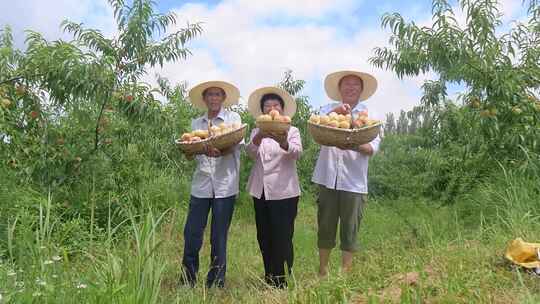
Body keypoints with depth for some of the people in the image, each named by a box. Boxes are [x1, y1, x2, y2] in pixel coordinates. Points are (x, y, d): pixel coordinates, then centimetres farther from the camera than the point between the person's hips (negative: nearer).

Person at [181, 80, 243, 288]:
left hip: (225, 185, -2)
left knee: (219, 237, 5)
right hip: (201, 184, 3)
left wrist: (219, 152, -28)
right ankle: (187, 280, 20)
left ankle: (216, 283, 19)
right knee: (192, 234, 3)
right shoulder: (196, 123, 13)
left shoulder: (233, 118, 4)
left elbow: (236, 145, -8)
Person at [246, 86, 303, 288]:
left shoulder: (292, 131, 1)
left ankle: (281, 283, 14)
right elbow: (250, 153, -11)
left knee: (282, 239, -2)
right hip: (260, 191, 4)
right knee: (264, 238, 12)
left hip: (283, 192, -4)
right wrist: (258, 138, -32)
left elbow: (297, 153, -18)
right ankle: (269, 281, 29)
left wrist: (283, 143, -40)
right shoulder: (256, 132, 9)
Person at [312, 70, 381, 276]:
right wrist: (335, 112, -26)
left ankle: (345, 274, 19)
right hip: (328, 178, 1)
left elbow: (374, 146, -4)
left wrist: (355, 146, -25)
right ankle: (322, 272, 26)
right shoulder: (328, 109, 9)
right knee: (325, 228, 10)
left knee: (350, 231, 5)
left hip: (354, 182, 0)